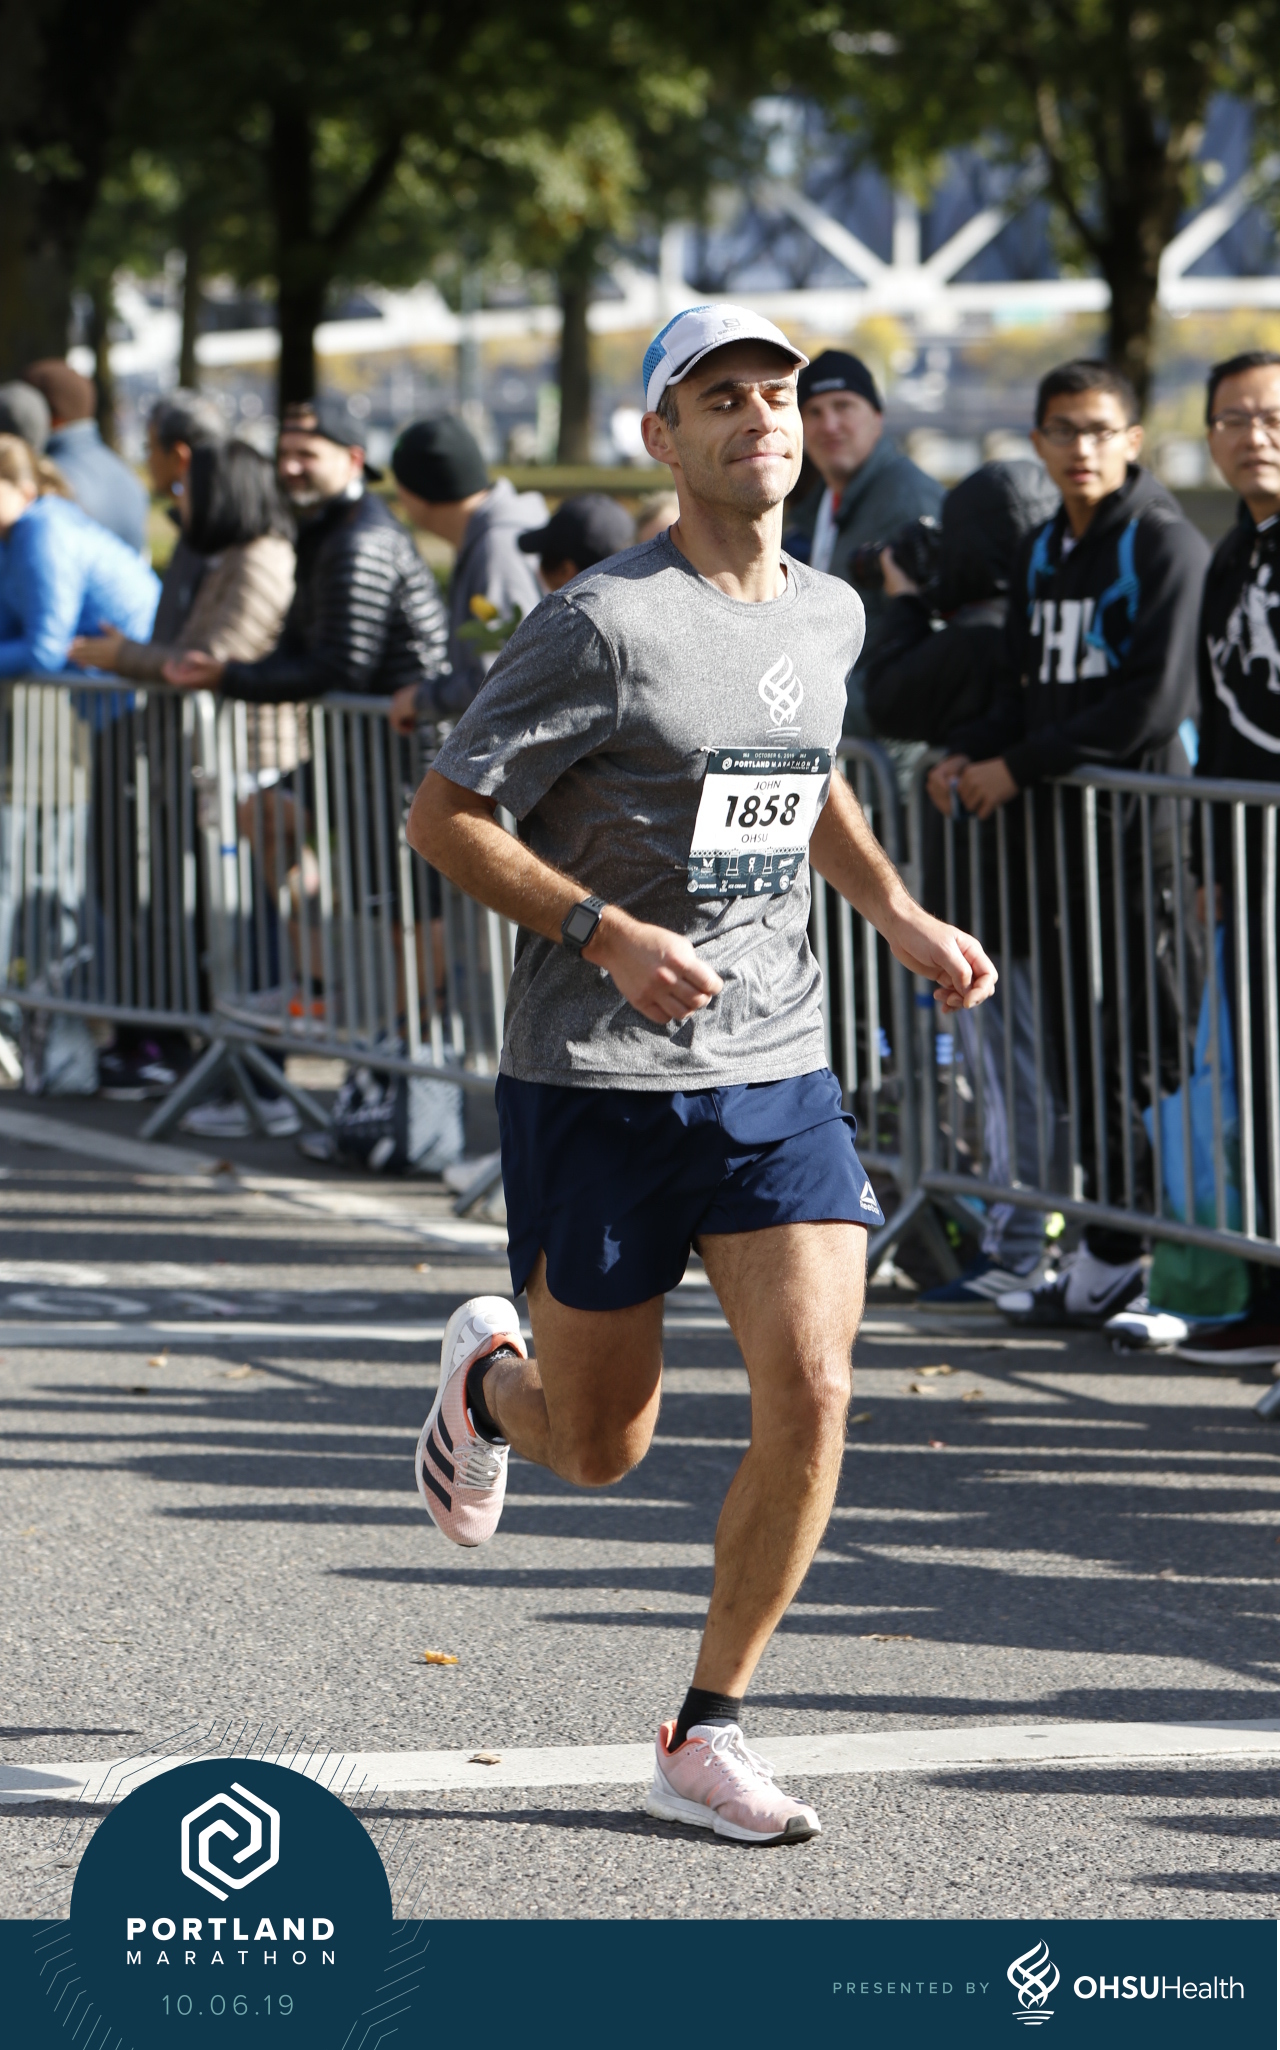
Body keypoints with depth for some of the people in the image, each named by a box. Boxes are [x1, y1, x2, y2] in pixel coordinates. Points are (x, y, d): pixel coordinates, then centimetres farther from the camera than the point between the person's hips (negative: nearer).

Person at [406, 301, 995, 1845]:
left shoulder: (829, 615, 8)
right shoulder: (604, 624, -13)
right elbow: (443, 817, -11)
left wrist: (900, 918, 13)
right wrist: (607, 933, -22)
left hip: (778, 1075, 5)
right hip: (599, 1083, -5)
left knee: (812, 1395, -12)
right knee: (602, 1446, 6)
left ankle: (705, 1735, 4)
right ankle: (487, 1375, 44)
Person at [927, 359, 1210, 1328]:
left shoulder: (1165, 545, -8)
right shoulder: (1043, 552, 16)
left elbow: (1155, 702, -16)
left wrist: (1022, 765, -14)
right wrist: (971, 751, 1)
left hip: (1146, 820, -8)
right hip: (1064, 823, 8)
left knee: (1154, 1040, -7)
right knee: (1084, 1042, 8)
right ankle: (1107, 1258, 13)